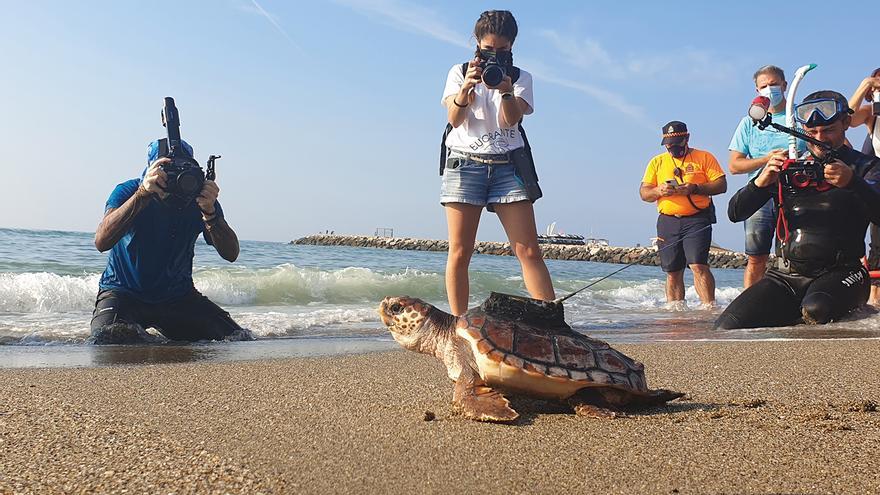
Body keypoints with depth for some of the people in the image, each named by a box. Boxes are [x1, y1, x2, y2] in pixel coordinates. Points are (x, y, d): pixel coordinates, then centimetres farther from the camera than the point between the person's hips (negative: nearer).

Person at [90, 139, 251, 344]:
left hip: (178, 295, 3)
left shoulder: (199, 198, -8)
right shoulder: (128, 191, -13)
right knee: (108, 338, -34)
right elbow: (101, 242, -31)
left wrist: (210, 213, -36)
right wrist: (143, 193, -40)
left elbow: (231, 254, -18)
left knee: (238, 340, -9)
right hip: (124, 292, -3)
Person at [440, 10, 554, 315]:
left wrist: (506, 91, -22)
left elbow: (510, 120, -3)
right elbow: (454, 119, -3)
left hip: (508, 166, 1)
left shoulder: (521, 78, 13)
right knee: (459, 252, -4)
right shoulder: (459, 72, 10)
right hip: (465, 164, 0)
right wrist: (466, 88, -22)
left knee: (529, 251, -7)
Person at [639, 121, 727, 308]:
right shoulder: (657, 162, 14)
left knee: (698, 265, -17)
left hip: (697, 219, -3)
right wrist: (659, 190, -11)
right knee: (673, 272, 5)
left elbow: (721, 185, -1)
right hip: (667, 221, 3)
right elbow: (644, 193, 11)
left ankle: (710, 307, -15)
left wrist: (695, 188, -15)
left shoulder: (704, 157, 6)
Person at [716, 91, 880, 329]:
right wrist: (761, 181, -11)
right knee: (726, 327, -17)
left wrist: (852, 182, -26)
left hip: (839, 272, -3)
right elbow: (735, 213, 7)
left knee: (815, 310, -38)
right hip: (786, 275, 3)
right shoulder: (789, 167, 14)